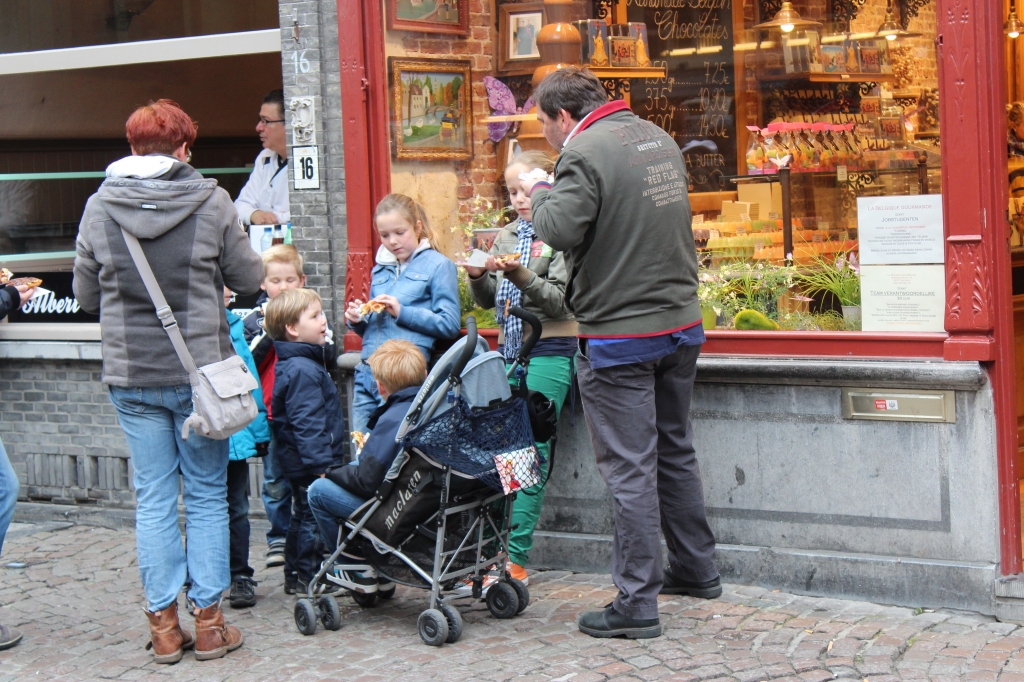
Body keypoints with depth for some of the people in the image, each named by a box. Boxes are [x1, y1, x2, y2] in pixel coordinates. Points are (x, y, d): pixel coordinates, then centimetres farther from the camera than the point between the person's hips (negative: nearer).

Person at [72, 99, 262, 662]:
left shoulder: (99, 207, -2)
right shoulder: (211, 201, -8)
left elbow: (85, 295, 6)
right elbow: (249, 279, 1)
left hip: (132, 377, 2)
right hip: (200, 369, -1)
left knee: (154, 498, 9)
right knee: (207, 495, 9)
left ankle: (164, 624, 13)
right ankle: (208, 620, 12)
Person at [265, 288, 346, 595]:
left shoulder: (305, 362, 12)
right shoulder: (302, 370, -21)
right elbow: (307, 423, -26)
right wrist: (320, 463, -26)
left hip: (298, 463, 11)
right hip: (308, 464, -11)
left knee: (303, 516, 18)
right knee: (313, 517, -4)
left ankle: (299, 575, 29)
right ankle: (312, 579, 3)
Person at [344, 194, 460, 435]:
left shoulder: (438, 265, 1)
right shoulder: (381, 269, 19)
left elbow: (450, 324, -7)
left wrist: (402, 312, -14)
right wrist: (357, 320, 4)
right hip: (366, 374, 6)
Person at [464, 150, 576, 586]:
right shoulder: (506, 236, 17)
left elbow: (561, 300, -10)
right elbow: (488, 300, 17)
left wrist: (520, 275, -23)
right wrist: (477, 276, -3)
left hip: (548, 353, -6)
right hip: (509, 351, 6)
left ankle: (517, 559, -8)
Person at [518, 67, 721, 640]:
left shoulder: (585, 153, -15)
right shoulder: (659, 138, 12)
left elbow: (560, 230, -24)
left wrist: (540, 192, -3)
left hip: (620, 334, -8)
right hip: (682, 321, 8)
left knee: (630, 468, -3)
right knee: (676, 449, 20)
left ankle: (638, 604, 2)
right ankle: (697, 569, 32)